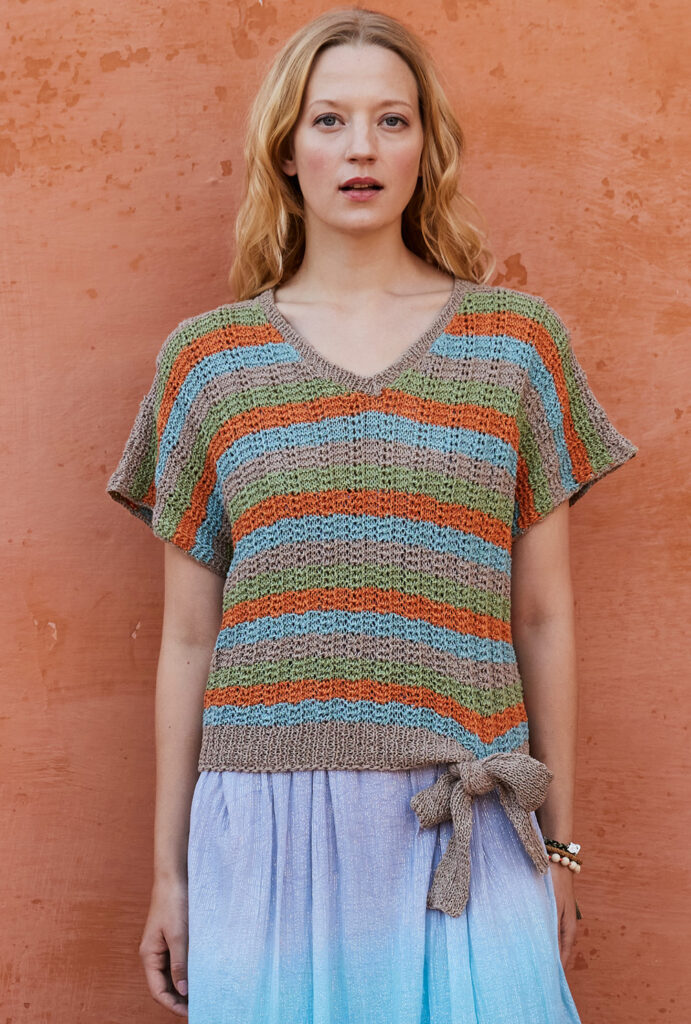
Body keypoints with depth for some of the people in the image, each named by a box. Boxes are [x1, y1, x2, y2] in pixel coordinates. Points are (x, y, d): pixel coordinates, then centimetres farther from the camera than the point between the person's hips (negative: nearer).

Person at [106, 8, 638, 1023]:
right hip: (268, 826, 0)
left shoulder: (518, 341, 5)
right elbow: (188, 639, 8)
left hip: (462, 828, 0)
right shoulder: (207, 358, 5)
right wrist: (170, 872, 10)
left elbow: (543, 616, 8)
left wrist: (559, 844, 10)